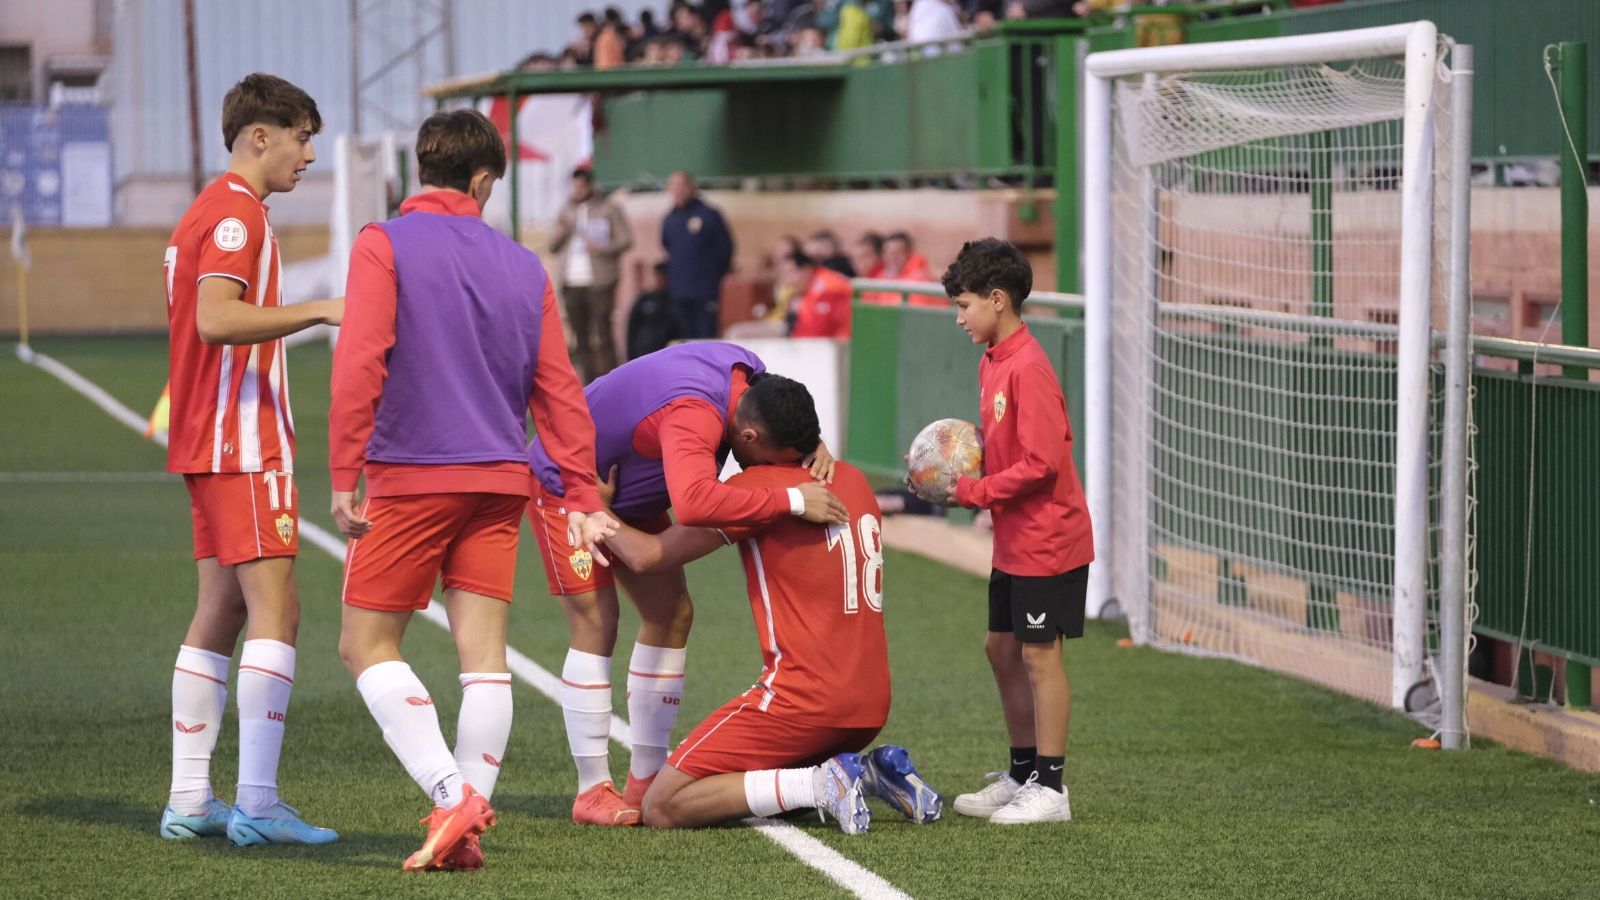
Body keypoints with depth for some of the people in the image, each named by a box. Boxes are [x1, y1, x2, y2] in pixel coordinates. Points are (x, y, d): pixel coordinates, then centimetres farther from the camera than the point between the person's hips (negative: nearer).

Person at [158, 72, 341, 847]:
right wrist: (319, 310, -25)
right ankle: (257, 803, -17)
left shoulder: (206, 212, 19)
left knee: (218, 614, 10)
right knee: (274, 610, -13)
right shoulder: (236, 214, -12)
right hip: (244, 443, -11)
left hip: (209, 442, 11)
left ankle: (189, 799, 11)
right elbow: (215, 318, -24)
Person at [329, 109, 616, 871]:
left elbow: (359, 363, -12)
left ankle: (451, 793, -12)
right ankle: (466, 829, 1)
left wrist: (344, 477, -10)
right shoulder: (524, 268, 11)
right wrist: (582, 497, 12)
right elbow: (559, 389, 10)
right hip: (499, 481, 5)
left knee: (366, 644, 3)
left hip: (412, 476, -4)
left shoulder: (384, 246, -3)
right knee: (483, 651, 4)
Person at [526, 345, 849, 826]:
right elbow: (693, 503, -60)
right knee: (596, 621, -15)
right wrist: (792, 501, -53)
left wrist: (812, 447, -16)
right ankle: (593, 791, -10)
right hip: (564, 483, -9)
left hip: (628, 493, 9)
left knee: (671, 614, 3)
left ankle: (645, 780, 8)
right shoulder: (693, 414, -43)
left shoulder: (750, 374, -16)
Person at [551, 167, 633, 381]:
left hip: (599, 282, -5)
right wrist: (560, 233, -4)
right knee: (581, 337, 5)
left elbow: (626, 239, -3)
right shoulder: (567, 211, 16)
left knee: (603, 334, -10)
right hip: (572, 283, 5)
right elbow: (553, 247, 17)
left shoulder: (609, 209, 2)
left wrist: (601, 249, -17)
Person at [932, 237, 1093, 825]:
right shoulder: (993, 362, 10)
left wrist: (970, 492, -17)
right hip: (1014, 540, 10)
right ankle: (1022, 775, 25)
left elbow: (1039, 463, -24)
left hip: (1047, 541, -10)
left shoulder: (1028, 368, -20)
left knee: (1039, 654, -4)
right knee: (1002, 648, 15)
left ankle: (1049, 789, 2)